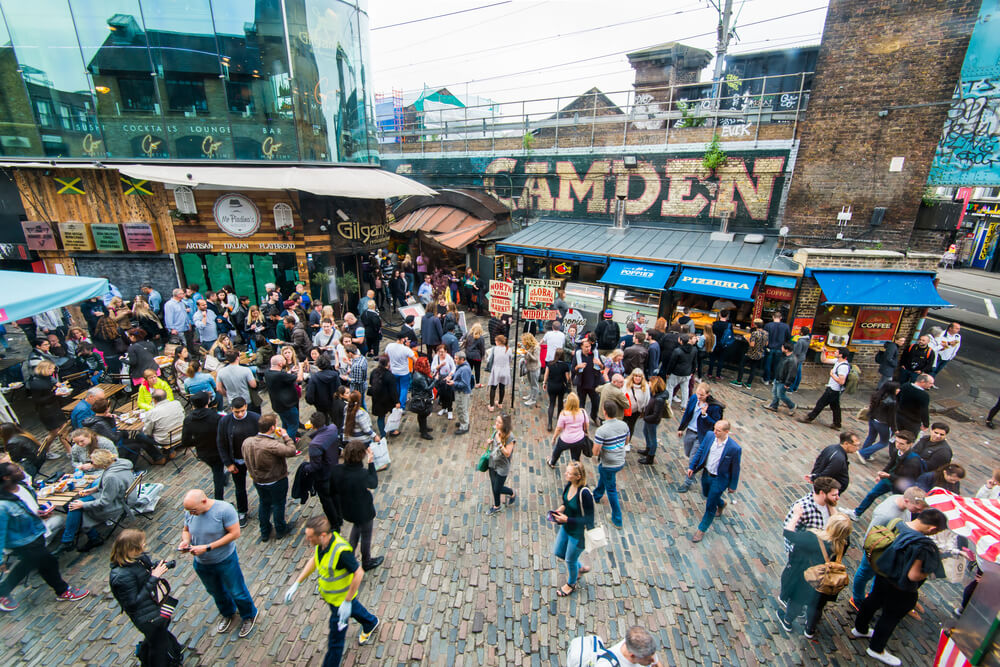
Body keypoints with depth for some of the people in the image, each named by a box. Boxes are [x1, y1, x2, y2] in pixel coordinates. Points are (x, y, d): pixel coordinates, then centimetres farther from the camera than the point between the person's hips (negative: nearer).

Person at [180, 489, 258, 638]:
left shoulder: (224, 509, -29)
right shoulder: (189, 512, -12)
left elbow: (235, 533, -26)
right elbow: (186, 530, 6)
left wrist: (207, 547, -28)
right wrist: (185, 541, -16)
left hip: (225, 561, -5)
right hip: (201, 564, 5)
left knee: (237, 592, 11)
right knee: (215, 592, 27)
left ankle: (249, 616, 39)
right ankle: (227, 613, 56)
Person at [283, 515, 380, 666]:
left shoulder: (341, 551, -42)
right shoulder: (323, 542, -18)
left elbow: (359, 573, -33)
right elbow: (314, 560, 2)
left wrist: (347, 602, -26)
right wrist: (296, 583, -1)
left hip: (341, 599, -8)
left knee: (335, 637, 11)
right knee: (354, 610, 34)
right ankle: (371, 624, 62)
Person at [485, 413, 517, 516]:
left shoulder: (509, 437, -28)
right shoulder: (496, 431, -9)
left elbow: (507, 453, -27)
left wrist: (499, 442, -36)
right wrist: (490, 441, -12)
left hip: (502, 467, -6)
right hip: (492, 463, 6)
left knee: (498, 489, 8)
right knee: (493, 486, 20)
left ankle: (512, 494, 40)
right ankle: (497, 506, 44)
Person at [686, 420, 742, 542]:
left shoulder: (734, 448, -27)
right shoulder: (710, 435, -15)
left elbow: (735, 469, -14)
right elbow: (700, 451, 0)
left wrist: (732, 486, -3)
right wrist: (692, 466, 3)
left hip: (719, 480, -5)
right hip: (706, 473, 5)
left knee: (710, 506, 7)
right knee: (707, 495, 30)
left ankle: (701, 530, 27)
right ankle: (721, 504, 62)